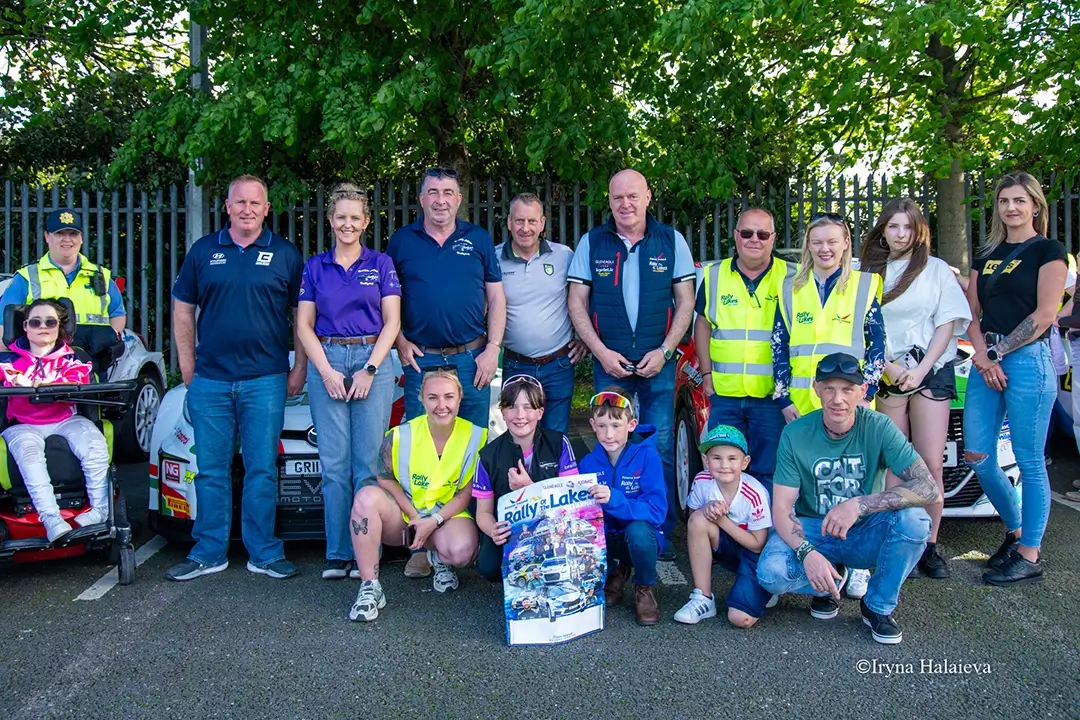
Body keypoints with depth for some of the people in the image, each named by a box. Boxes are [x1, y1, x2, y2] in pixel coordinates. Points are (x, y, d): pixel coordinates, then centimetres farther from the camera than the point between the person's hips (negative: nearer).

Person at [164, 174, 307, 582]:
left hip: (266, 380, -2)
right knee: (211, 469, 8)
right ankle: (209, 553, 19)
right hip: (209, 380, 2)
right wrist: (187, 367, 7)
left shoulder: (285, 254, 5)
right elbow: (182, 310, 13)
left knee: (261, 469, 2)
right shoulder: (203, 251, 9)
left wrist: (300, 368, 1)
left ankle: (264, 554, 12)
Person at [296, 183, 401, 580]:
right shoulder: (314, 267, 12)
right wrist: (327, 371, -5)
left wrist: (370, 369, -8)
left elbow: (392, 322, 3)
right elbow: (304, 326, 7)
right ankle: (338, 554, 8)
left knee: (368, 463, -3)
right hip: (326, 362, 1)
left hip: (373, 360, -1)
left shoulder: (381, 264, 9)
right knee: (334, 464, 0)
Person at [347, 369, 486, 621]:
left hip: (449, 515, -1)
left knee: (462, 551, -35)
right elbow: (386, 480, -2)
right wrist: (414, 516, -15)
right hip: (403, 517, 1)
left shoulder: (476, 437, -10)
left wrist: (434, 521, -18)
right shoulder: (400, 436, -10)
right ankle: (370, 587, -25)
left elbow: (468, 492, -6)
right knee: (367, 496, -30)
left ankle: (439, 559, 6)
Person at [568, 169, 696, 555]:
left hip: (658, 362, 0)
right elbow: (577, 303, 3)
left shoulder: (672, 241, 3)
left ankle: (660, 531, 14)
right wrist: (601, 352, -7)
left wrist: (663, 352, -7)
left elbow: (685, 302, 3)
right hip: (609, 362, 1)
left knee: (660, 447, 1)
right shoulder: (591, 243, 4)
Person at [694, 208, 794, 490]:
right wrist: (707, 374, 7)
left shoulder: (790, 277, 0)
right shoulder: (714, 274, 8)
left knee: (767, 473, 4)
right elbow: (703, 324, 15)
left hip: (772, 395, -2)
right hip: (724, 394, 2)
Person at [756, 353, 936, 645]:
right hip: (813, 531, 0)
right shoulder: (795, 434, -13)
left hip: (865, 534, 1)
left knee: (914, 520, -30)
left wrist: (859, 504, -34)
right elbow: (781, 509, -13)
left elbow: (928, 488, -23)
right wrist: (806, 552, -33)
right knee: (770, 572, -30)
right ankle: (832, 579, 6)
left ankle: (878, 606, -5)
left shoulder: (879, 428, -14)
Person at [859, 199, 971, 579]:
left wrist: (920, 370, -8)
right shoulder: (870, 273, 12)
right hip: (885, 376, 1)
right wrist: (887, 366, -7)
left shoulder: (936, 269, 8)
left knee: (931, 464, -5)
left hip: (930, 372, -1)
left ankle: (929, 546, 4)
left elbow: (948, 323, 3)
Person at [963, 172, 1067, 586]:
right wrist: (983, 356, -5)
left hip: (1028, 358, -6)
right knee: (977, 456, 5)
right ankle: (1015, 531, 26)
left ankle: (1029, 557, 7)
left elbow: (1045, 314, -9)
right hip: (985, 361, 6)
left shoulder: (1048, 251, 0)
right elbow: (973, 314, 12)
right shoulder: (986, 256, 17)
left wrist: (998, 352, -10)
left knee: (1029, 461, -2)